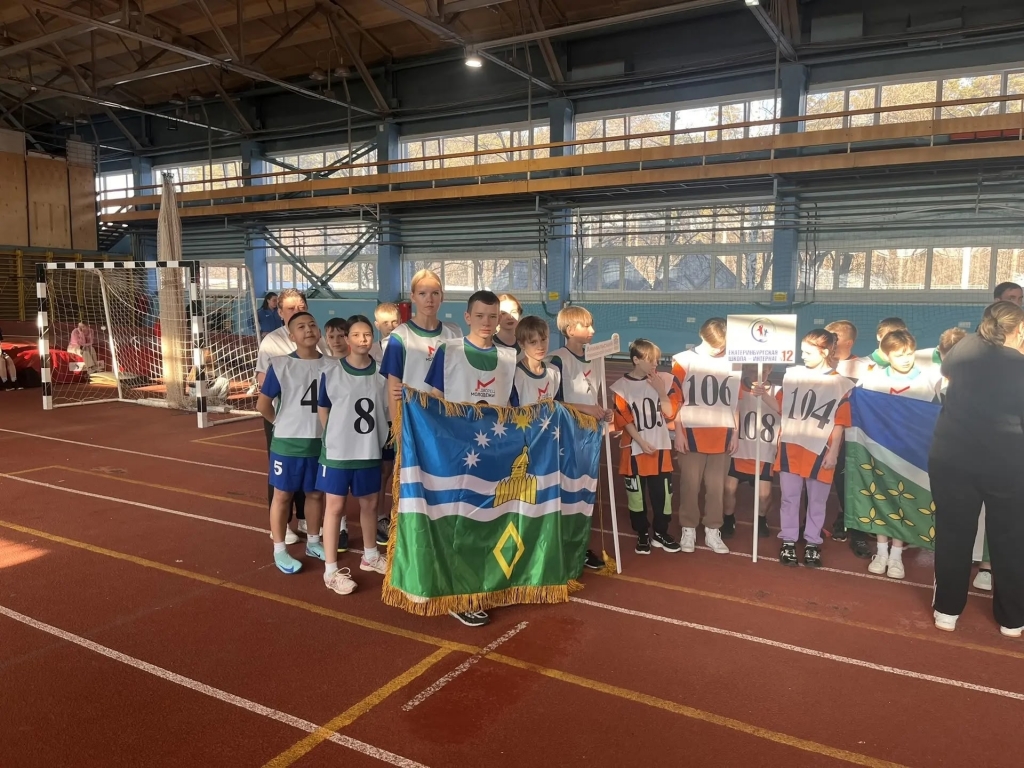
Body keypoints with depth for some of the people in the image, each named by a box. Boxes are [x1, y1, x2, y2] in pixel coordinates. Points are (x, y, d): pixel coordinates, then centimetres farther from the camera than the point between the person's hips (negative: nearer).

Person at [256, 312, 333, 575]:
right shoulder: (279, 365, -10)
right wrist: (284, 424, 5)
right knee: (283, 495, 8)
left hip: (322, 442, 3)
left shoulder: (332, 366, -2)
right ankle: (279, 550, 20)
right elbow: (263, 405, -3)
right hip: (288, 443, -3)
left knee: (316, 493, 16)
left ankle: (313, 542, 33)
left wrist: (328, 427, 3)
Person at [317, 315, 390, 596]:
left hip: (370, 451, 3)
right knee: (334, 506, 3)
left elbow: (387, 409, 7)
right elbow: (323, 410, 2)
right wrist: (335, 437, 4)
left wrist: (378, 438, 3)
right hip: (338, 451, -3)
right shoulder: (331, 374, -9)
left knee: (369, 503, 16)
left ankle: (370, 556, 37)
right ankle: (331, 570, 13)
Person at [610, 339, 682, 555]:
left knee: (662, 493, 5)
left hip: (660, 448, 2)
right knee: (636, 494, 7)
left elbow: (670, 412, -1)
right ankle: (642, 535, 21)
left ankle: (661, 533, 21)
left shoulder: (661, 382, 3)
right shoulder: (622, 386, -6)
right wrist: (642, 443, -14)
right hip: (634, 450, -2)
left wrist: (661, 391, -11)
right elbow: (625, 420, -8)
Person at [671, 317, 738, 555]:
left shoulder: (733, 363, 6)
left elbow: (736, 402, 12)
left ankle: (713, 532, 20)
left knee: (717, 486, 8)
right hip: (692, 435, -2)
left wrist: (735, 432, 10)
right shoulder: (684, 361, -3)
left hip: (722, 436, 3)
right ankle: (688, 529, 19)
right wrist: (678, 432, -6)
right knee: (690, 484, 5)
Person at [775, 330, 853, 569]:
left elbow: (839, 423, -5)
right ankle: (788, 541, 19)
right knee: (790, 497, 8)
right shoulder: (792, 374, 4)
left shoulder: (840, 384, -4)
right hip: (790, 446, 2)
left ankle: (812, 544, 22)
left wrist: (833, 453, -7)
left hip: (820, 450, -2)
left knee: (817, 500, 9)